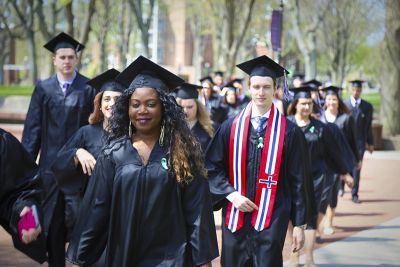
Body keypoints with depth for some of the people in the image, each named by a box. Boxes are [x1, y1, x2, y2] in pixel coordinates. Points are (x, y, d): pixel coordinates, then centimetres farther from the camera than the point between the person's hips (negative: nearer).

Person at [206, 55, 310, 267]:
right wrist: (231, 194, -10)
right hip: (235, 217, 2)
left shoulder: (289, 132, -1)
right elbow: (213, 168, 6)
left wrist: (299, 225, -1)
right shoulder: (231, 127, 4)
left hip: (271, 220, -2)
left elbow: (298, 181, 1)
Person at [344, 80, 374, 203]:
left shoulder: (367, 107, 3)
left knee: (356, 168, -3)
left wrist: (370, 143, 7)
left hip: (360, 141, 0)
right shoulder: (344, 105, 0)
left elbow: (369, 126, 6)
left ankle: (354, 194, 4)